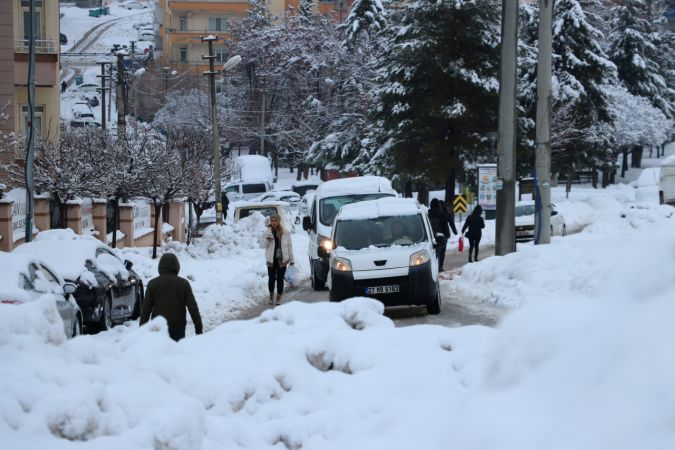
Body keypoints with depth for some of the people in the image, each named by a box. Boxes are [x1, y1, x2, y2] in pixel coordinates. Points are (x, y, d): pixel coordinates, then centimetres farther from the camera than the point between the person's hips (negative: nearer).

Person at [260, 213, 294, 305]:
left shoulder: (285, 233, 0)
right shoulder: (267, 233, 0)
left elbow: (289, 246, 5)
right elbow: (262, 245, -1)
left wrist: (291, 259, 4)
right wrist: (266, 239, -21)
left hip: (282, 260, 0)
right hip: (271, 260, 0)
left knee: (280, 279, 2)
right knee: (272, 278, 6)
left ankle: (279, 297, 12)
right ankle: (271, 296, 23)